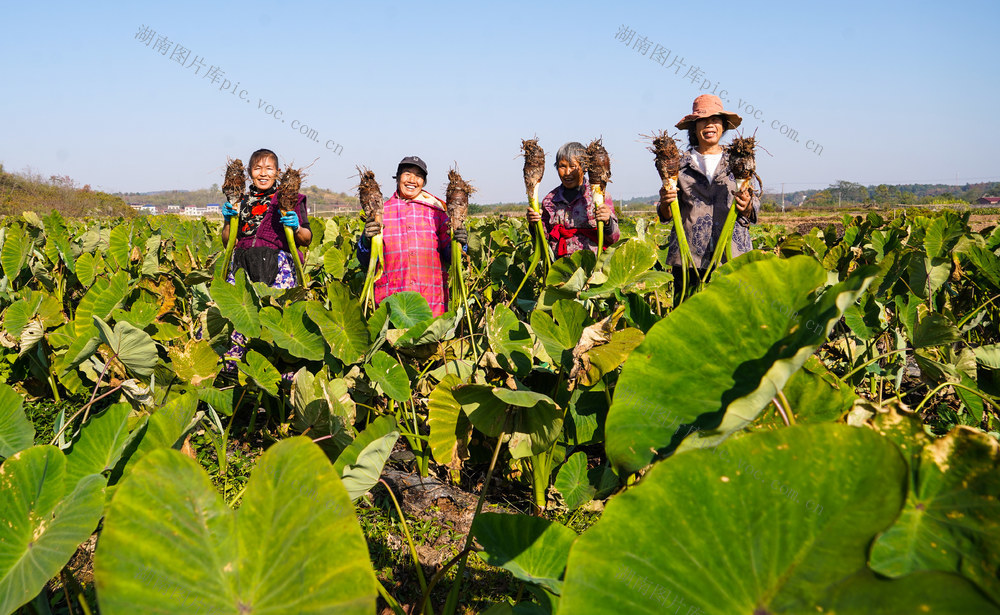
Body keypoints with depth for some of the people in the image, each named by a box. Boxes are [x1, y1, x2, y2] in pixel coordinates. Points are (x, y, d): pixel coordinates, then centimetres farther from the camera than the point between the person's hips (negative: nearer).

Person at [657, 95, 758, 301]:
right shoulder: (681, 164, 11)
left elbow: (754, 208, 12)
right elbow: (666, 216, 10)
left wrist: (746, 206, -10)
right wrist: (665, 203, -12)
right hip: (689, 254, 0)